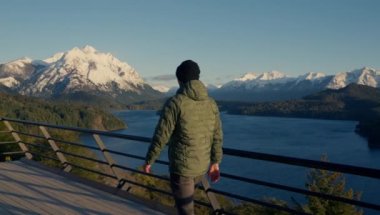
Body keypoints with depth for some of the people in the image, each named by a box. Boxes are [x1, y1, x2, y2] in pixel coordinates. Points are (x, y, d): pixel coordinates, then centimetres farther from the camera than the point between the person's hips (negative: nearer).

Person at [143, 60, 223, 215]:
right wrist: (215, 162, 15)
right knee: (187, 195, 31)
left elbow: (161, 136, -15)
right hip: (202, 165, 6)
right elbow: (217, 136, 5)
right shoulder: (211, 103, 1)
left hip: (181, 166, -6)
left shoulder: (174, 103, -17)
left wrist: (149, 160, -2)